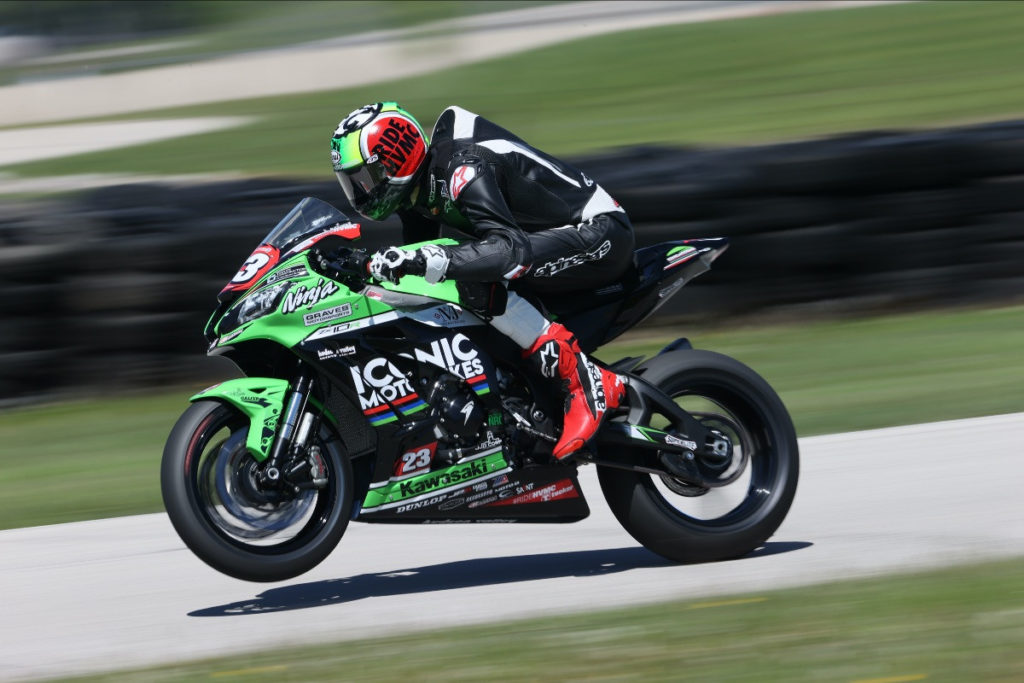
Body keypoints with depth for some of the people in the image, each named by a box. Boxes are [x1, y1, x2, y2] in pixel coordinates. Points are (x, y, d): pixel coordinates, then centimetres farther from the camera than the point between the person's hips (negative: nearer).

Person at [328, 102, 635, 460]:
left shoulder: (463, 170, -25)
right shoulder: (417, 184, 5)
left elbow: (511, 248, -39)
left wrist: (423, 259, -47)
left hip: (599, 234, -11)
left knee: (483, 281, -28)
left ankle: (584, 380, -26)